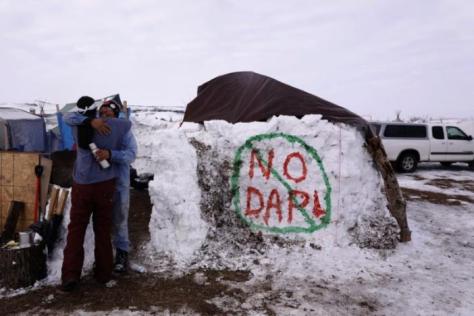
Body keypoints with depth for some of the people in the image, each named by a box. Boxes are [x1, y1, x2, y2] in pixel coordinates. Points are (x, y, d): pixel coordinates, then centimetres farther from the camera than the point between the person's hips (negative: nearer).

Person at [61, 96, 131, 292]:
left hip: (82, 185, 0)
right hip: (105, 185, 0)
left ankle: (70, 275, 2)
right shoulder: (112, 126, -6)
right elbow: (129, 123, 10)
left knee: (76, 229, 9)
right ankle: (103, 273, 19)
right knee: (103, 230, 11)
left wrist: (90, 121, -4)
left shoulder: (77, 128, -6)